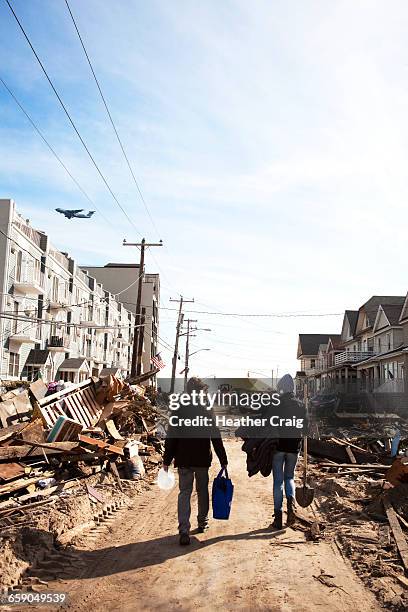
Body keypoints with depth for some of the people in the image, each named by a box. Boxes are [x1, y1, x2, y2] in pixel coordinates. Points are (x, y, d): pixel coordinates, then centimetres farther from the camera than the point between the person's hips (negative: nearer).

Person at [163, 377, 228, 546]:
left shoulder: (179, 412, -4)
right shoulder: (207, 412, -5)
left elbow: (171, 439, -4)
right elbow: (216, 439, -4)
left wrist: (166, 461, 3)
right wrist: (223, 460, 1)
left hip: (183, 460, 0)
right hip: (203, 460, 0)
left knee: (184, 493, 1)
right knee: (203, 491, 19)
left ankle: (184, 530, -10)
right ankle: (202, 522, 32)